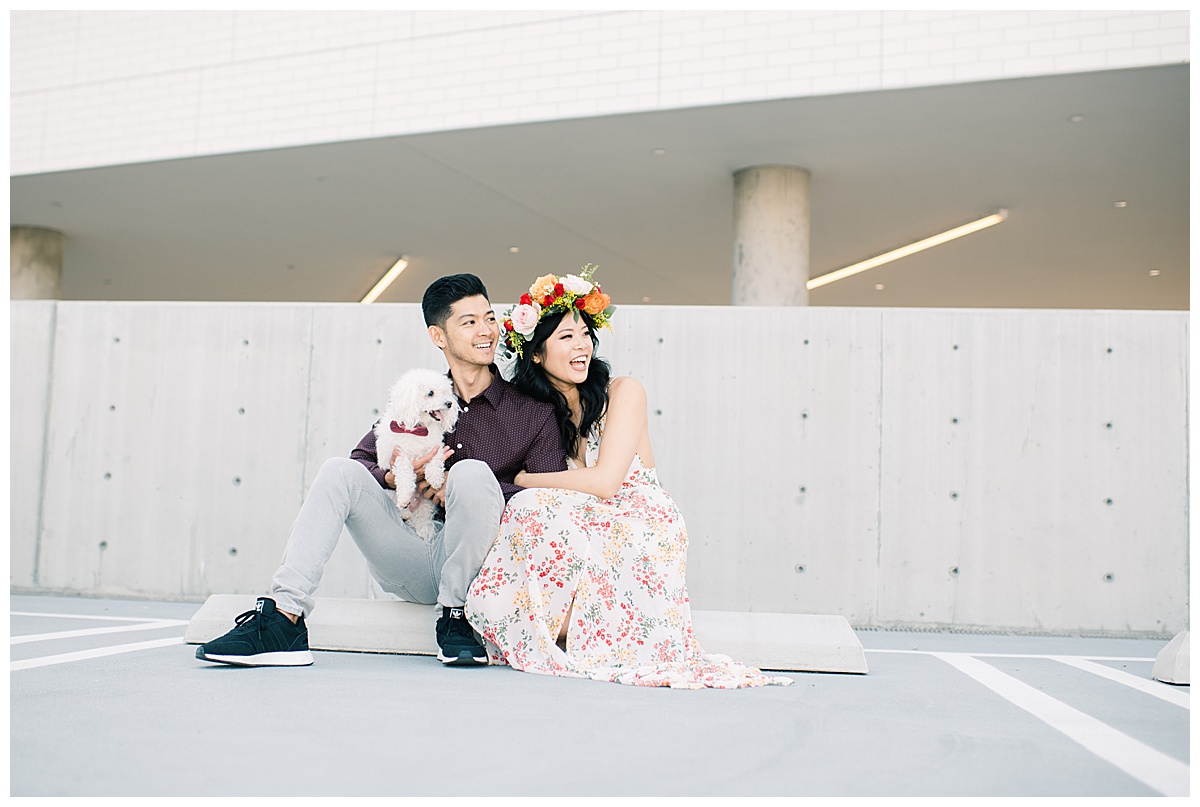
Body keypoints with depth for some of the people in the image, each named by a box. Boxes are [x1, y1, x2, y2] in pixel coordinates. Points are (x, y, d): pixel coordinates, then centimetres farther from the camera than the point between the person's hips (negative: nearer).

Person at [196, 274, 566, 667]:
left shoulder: (532, 411, 1)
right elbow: (361, 458, 9)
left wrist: (464, 490, -16)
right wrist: (394, 478, -14)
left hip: (476, 567, -3)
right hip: (412, 568, 3)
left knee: (473, 472, -29)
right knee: (339, 470, -14)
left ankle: (456, 619, -16)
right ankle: (284, 617, -27)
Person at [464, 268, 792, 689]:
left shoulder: (623, 392, -5)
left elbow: (604, 481, -15)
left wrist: (521, 479, -9)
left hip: (641, 538, -4)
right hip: (591, 539, 4)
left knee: (533, 507, -30)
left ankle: (569, 639, -14)